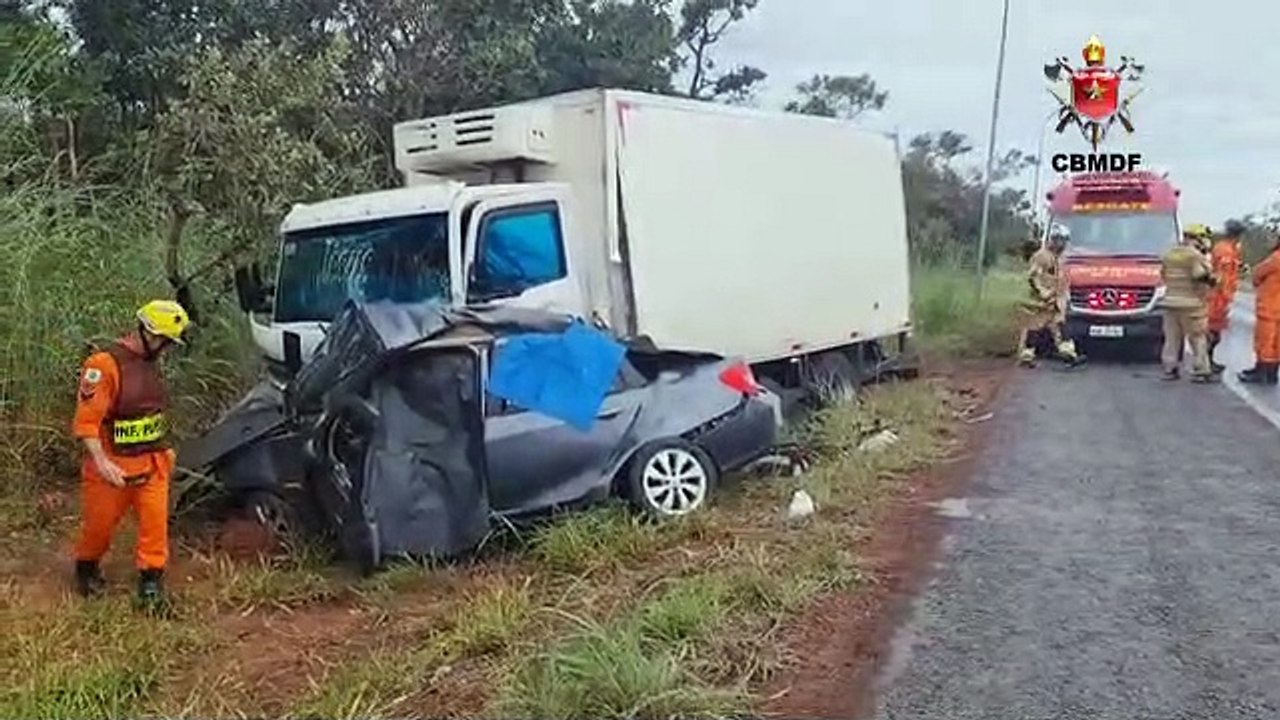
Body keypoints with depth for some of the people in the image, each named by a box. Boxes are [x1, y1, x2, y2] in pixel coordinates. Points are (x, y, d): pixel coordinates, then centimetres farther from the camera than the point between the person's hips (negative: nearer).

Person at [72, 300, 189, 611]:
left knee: (155, 522, 1)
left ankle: (151, 579, 11)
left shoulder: (152, 362, 5)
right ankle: (87, 568, 39)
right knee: (99, 524, 14)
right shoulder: (105, 364, -19)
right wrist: (101, 461, -29)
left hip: (153, 462, 6)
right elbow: (86, 421, -21)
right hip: (114, 465, -5)